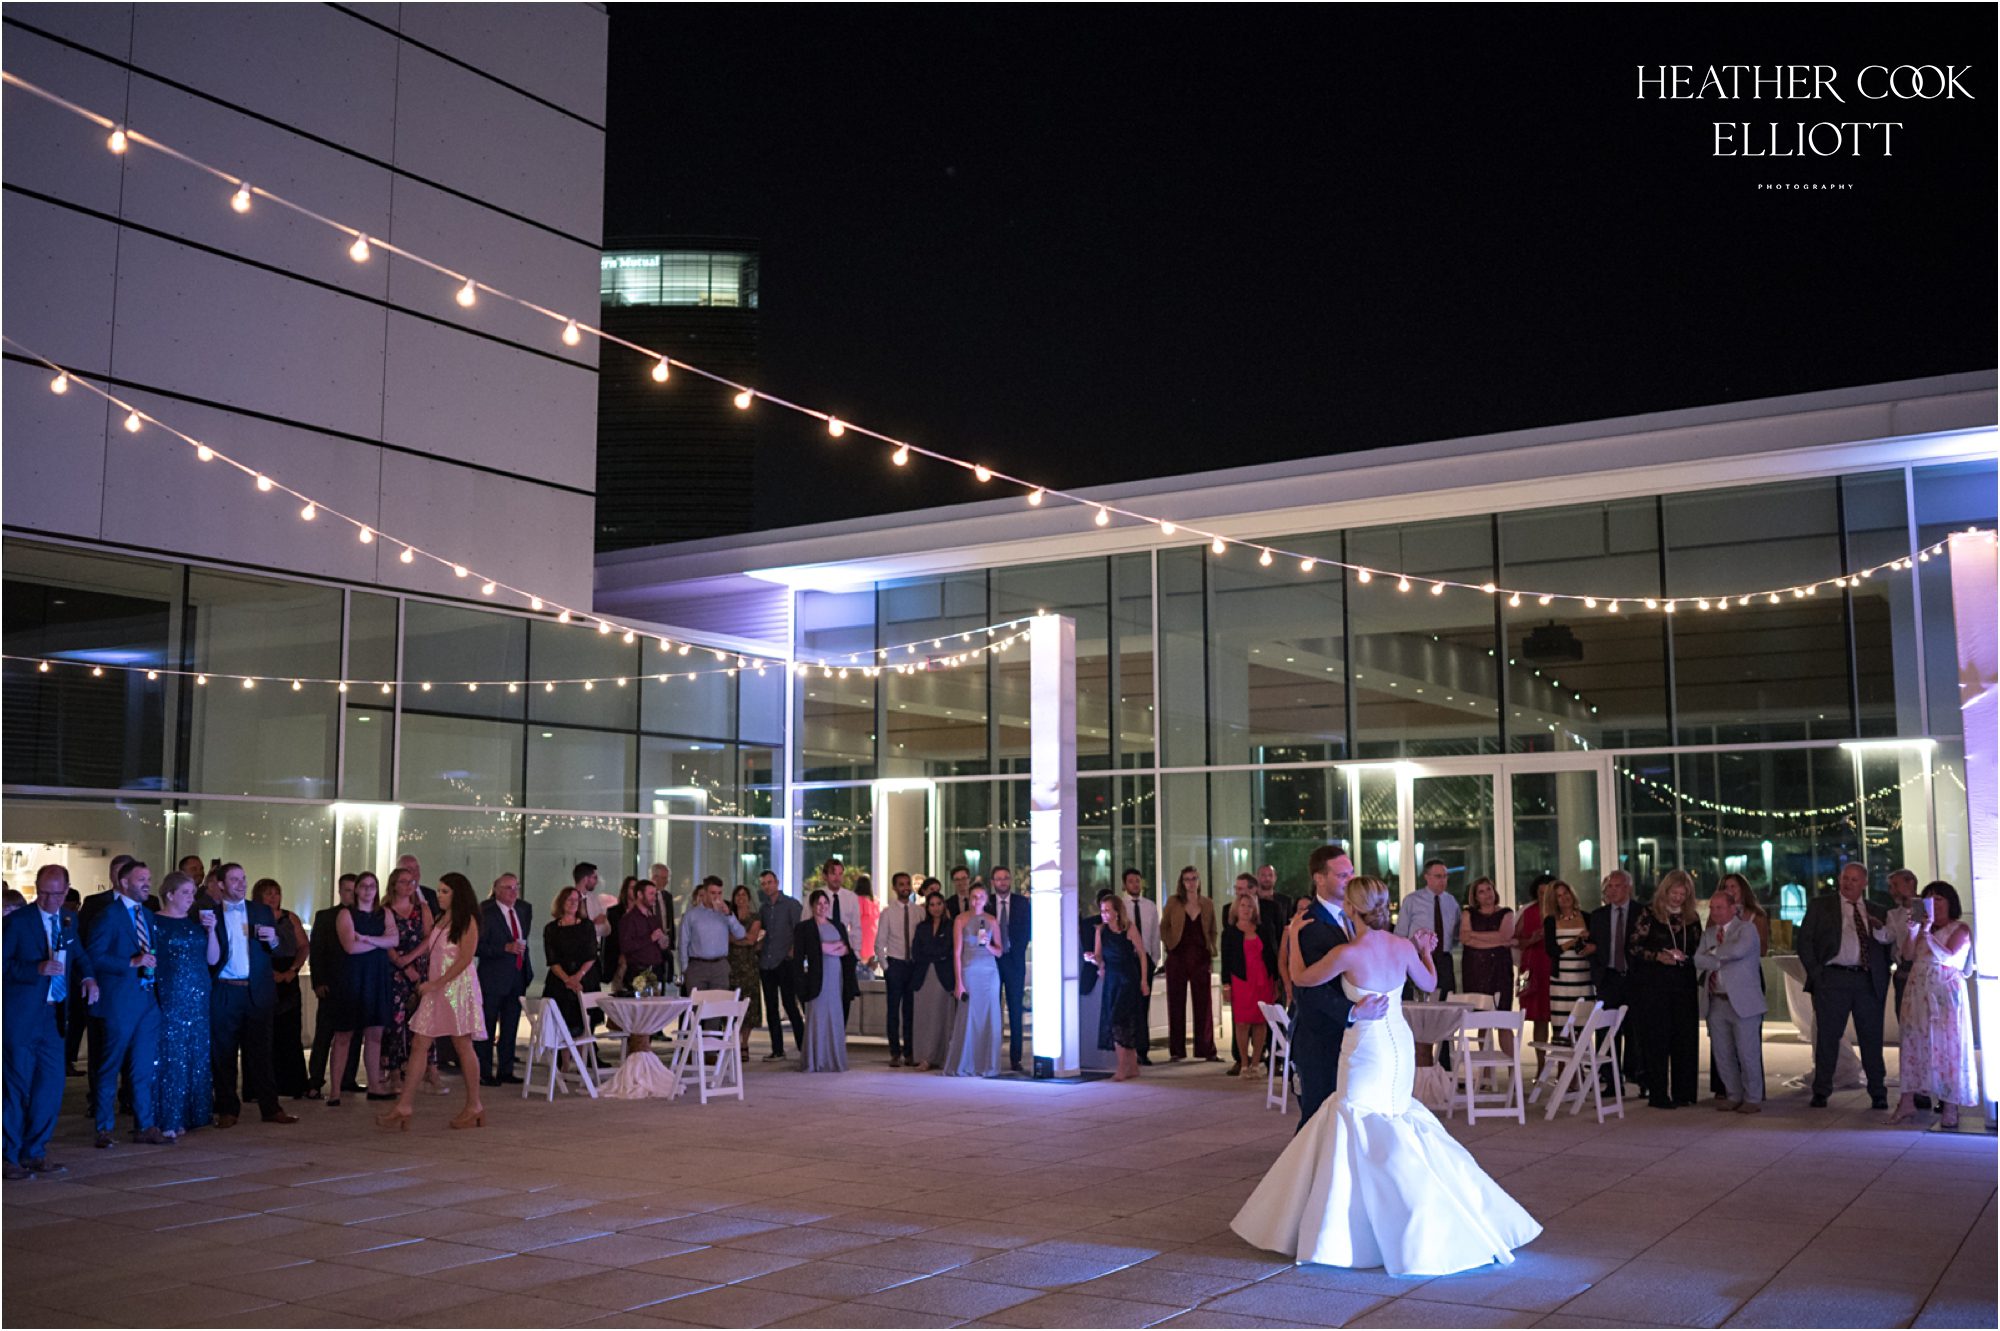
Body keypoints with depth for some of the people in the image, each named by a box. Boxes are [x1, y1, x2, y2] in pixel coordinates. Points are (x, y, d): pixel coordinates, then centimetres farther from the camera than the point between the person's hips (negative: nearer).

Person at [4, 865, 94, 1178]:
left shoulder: (69, 920, 10)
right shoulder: (17, 921, -8)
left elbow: (79, 956, 18)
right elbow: (4, 964, -12)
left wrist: (87, 977, -1)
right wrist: (37, 969, -23)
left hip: (54, 1016, 6)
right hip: (21, 1018, -6)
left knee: (51, 1086, 8)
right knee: (18, 1087, 1)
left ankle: (35, 1153, 19)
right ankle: (12, 1158, 10)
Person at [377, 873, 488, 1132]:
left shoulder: (467, 921, -7)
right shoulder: (440, 920, 17)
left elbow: (465, 959, -14)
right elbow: (427, 947, 19)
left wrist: (436, 984, -17)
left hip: (458, 986, -8)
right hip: (436, 988, 8)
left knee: (463, 1045, 0)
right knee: (419, 1044, 1)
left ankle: (474, 1107, 9)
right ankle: (404, 1106, 1)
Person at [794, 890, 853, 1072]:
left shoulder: (838, 926, 16)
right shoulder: (805, 928, 0)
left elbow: (849, 951, 19)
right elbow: (798, 956, -5)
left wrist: (844, 950, -5)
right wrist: (802, 984, -12)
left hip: (837, 978, 5)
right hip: (818, 978, -5)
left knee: (836, 1017, 6)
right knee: (817, 1017, -4)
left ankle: (835, 1059, 13)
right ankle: (814, 1061, 1)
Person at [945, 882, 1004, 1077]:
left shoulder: (992, 921, 10)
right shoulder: (961, 919, 1)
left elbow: (999, 951, 13)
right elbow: (957, 952, -1)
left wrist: (988, 945, -9)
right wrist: (958, 982, -7)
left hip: (990, 973, 3)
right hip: (969, 971, -3)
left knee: (989, 1018, 1)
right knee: (968, 1018, -4)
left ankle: (986, 1065, 9)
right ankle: (963, 1066, 5)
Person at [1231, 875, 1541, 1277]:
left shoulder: (1347, 954, -19)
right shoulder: (1403, 947, -3)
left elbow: (1301, 978, -5)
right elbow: (1429, 985, 14)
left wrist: (1294, 936, 9)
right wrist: (1426, 951, 31)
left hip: (1368, 1052, -6)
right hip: (1400, 1045, 6)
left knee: (1367, 1137, 3)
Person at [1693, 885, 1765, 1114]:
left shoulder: (1746, 928, -2)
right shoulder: (1708, 933, 15)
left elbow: (1738, 950, -21)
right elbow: (1698, 960, 3)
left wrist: (1714, 953, -5)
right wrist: (1720, 960, -12)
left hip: (1742, 1001, -6)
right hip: (1716, 1001, 6)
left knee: (1748, 1053, -2)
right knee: (1722, 1054, 9)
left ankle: (1752, 1099, 10)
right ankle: (1734, 1096, 21)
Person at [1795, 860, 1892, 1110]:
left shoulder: (1875, 911, 14)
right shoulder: (1821, 905, 8)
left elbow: (1887, 944, 13)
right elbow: (1803, 939, 5)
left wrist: (1881, 929, -8)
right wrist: (1815, 972, -3)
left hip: (1868, 981, 2)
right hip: (1832, 979, -2)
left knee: (1872, 1038, 4)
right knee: (1827, 1037, 1)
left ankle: (1878, 1093, 13)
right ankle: (1821, 1092, 8)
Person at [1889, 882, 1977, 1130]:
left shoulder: (1960, 929, 1)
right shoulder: (1924, 927, 15)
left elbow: (1948, 956, -13)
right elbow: (1907, 953, 4)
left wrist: (1927, 933, -17)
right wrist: (1910, 930, -8)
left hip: (1946, 992, -5)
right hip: (1919, 990, 5)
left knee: (1947, 1046, -3)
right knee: (1913, 1043, 3)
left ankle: (1950, 1107, 3)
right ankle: (1907, 1102, 5)